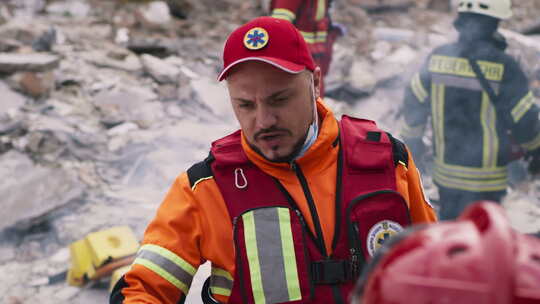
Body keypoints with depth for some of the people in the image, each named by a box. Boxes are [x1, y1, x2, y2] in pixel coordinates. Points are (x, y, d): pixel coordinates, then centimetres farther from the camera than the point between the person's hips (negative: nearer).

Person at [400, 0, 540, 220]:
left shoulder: (438, 57, -4)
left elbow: (413, 102, 6)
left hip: (445, 168, 4)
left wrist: (412, 140, 22)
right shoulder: (503, 67, -17)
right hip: (485, 176, -4)